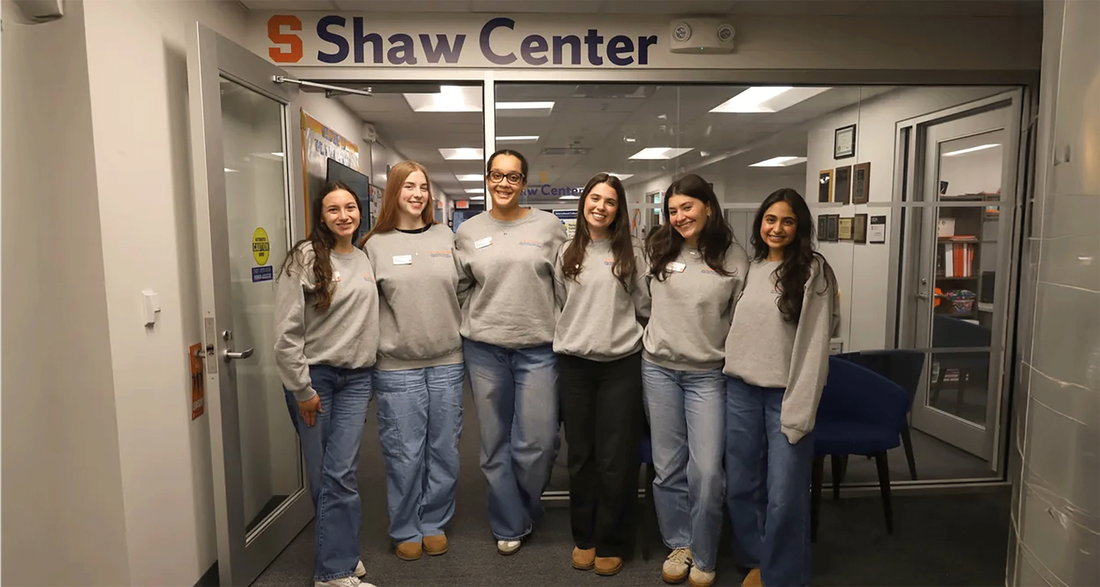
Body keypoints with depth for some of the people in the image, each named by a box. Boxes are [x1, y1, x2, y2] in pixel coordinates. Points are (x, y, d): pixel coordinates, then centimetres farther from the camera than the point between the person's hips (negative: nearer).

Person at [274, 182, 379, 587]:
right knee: (322, 474, 5)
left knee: (341, 474, 2)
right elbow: (287, 331, -12)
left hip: (356, 378, 4)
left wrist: (369, 374, 12)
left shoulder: (365, 260, 9)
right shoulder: (305, 258, -9)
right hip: (314, 376, -4)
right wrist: (301, 388, -12)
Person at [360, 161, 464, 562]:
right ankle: (406, 530, 25)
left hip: (447, 362, 2)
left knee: (443, 449, 11)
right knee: (404, 453, 5)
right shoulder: (375, 244, 1)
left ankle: (435, 524, 29)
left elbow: (465, 293, 11)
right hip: (397, 367, -2)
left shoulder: (447, 238, 6)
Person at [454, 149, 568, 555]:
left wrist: (557, 329, 0)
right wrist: (483, 320, 6)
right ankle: (509, 525, 27)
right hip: (483, 349, 2)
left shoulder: (549, 226, 1)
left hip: (538, 349, -1)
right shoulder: (468, 232, 6)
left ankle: (526, 509, 29)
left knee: (537, 442, -1)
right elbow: (460, 288, 14)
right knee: (495, 443, 9)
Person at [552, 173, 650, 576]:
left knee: (616, 457, 4)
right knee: (580, 455, 11)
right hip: (574, 364, 2)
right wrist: (578, 332, 12)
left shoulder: (631, 251, 0)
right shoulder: (567, 252, 7)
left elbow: (645, 305, 4)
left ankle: (612, 543, 20)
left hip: (621, 363, -2)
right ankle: (583, 537, 27)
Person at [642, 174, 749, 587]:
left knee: (706, 471, -3)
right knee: (668, 466, 10)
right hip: (658, 369, 3)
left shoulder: (733, 257, -5)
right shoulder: (658, 250, 2)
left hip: (708, 374, -2)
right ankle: (678, 544, 28)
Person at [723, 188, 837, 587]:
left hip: (785, 393, -5)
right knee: (741, 486, 13)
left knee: (785, 496, -2)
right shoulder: (750, 267, 10)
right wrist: (732, 376, 12)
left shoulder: (813, 271, -7)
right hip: (741, 389, 5)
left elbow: (815, 343, -11)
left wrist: (800, 408, -16)